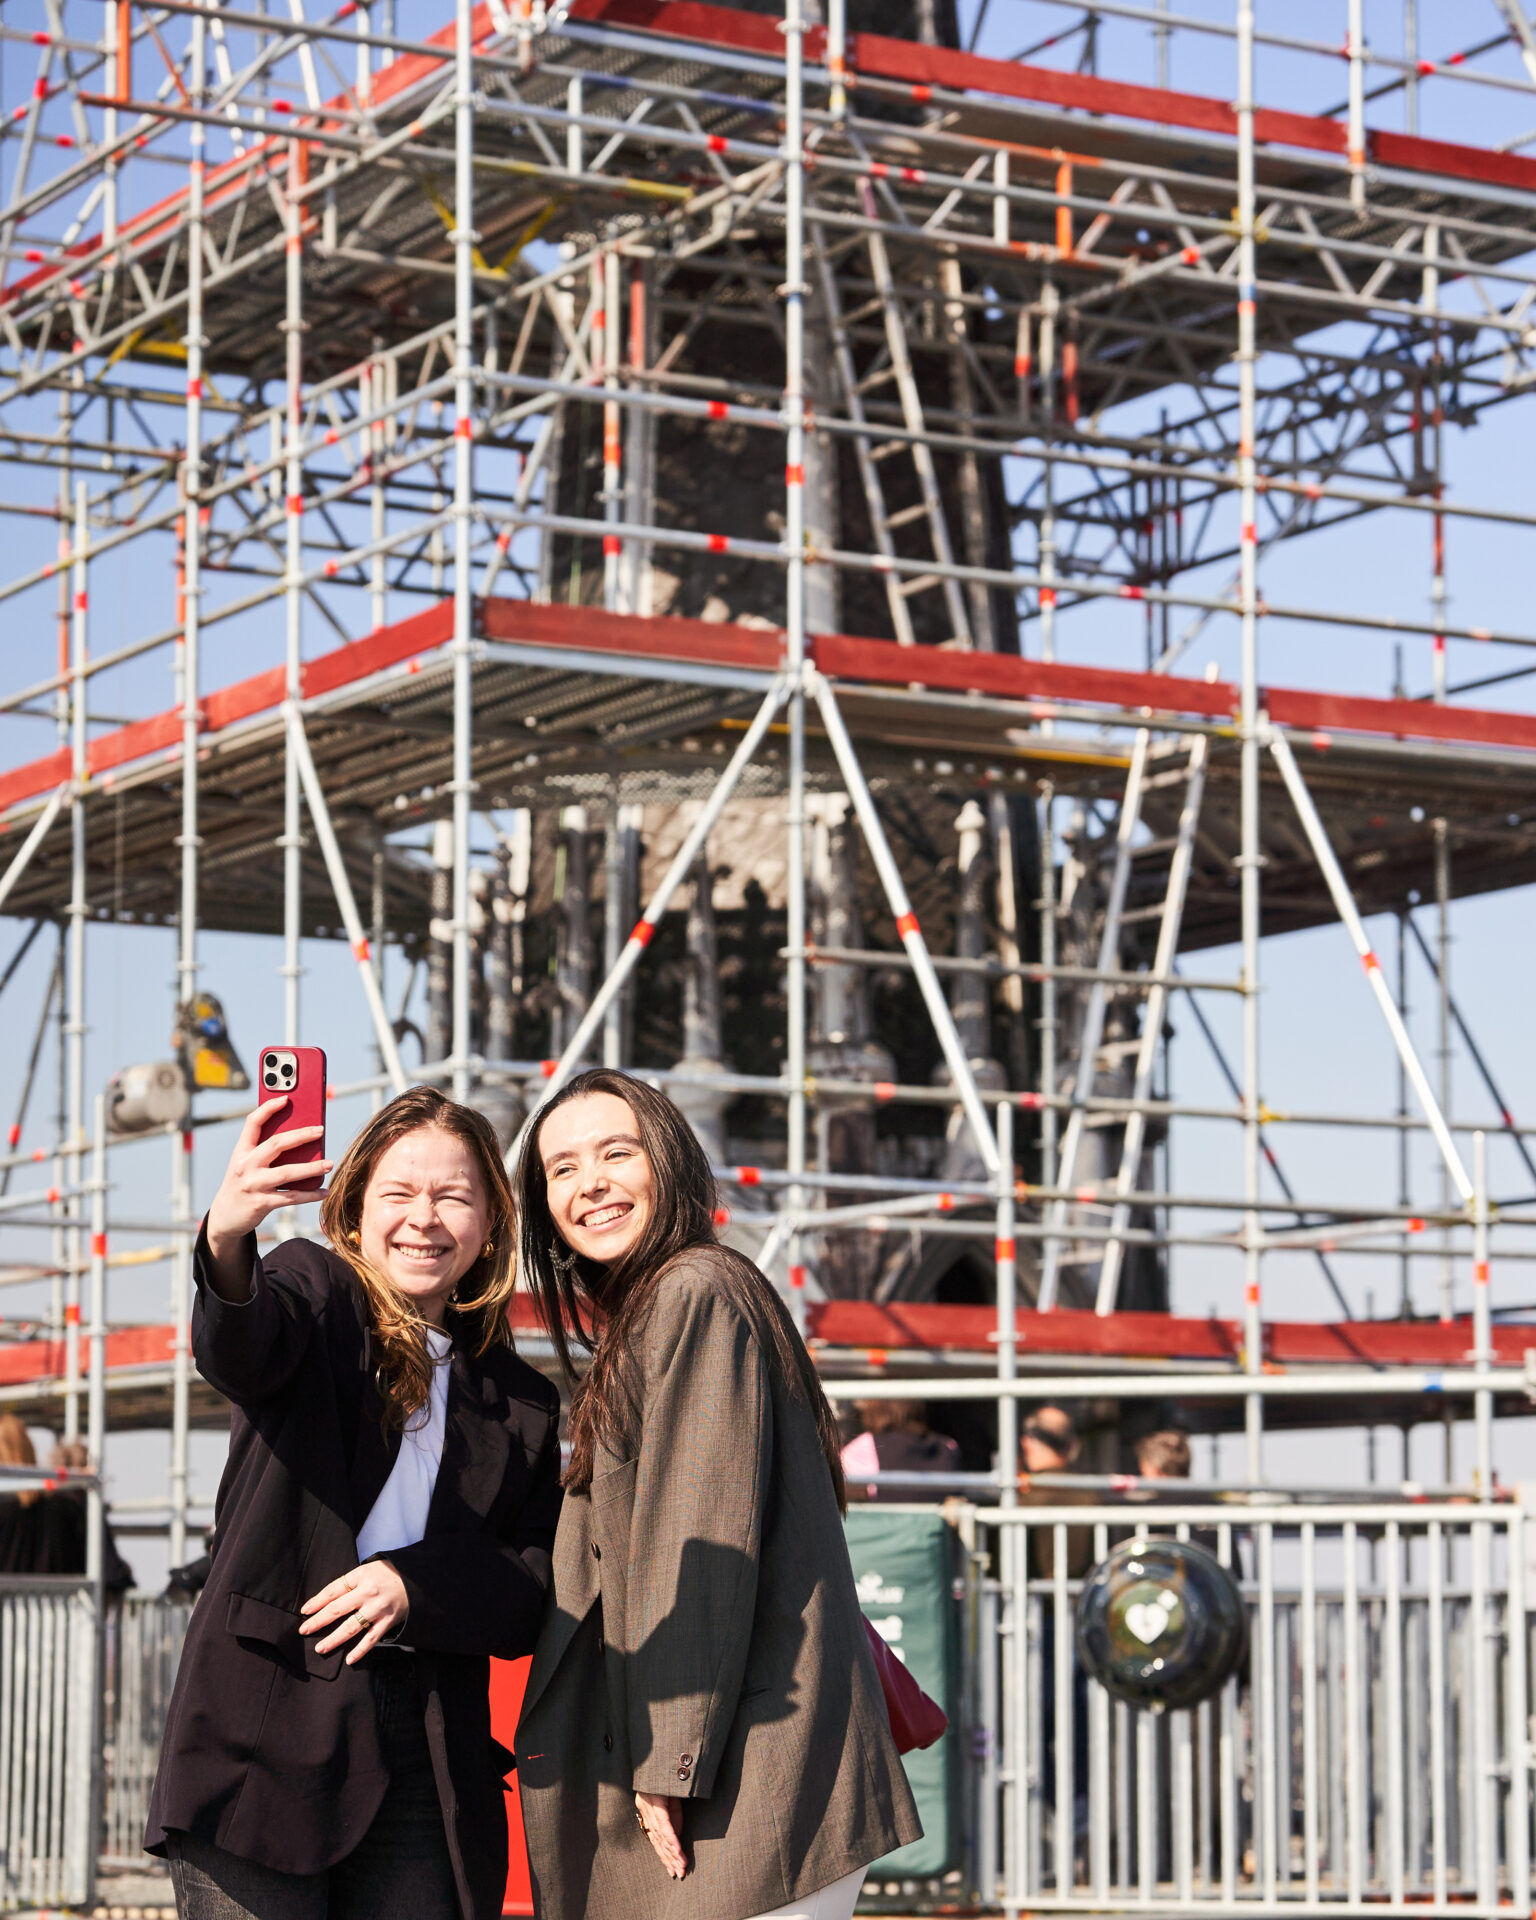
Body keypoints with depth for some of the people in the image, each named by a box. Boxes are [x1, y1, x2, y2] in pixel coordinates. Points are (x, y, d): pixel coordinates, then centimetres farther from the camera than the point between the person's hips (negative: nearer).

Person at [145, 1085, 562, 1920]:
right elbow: (237, 1347, -19)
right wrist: (225, 1240, -42)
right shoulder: (317, 1294, 6)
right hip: (264, 1735, -4)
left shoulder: (521, 1405, 18)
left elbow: (536, 1595, 12)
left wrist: (417, 1586, -9)